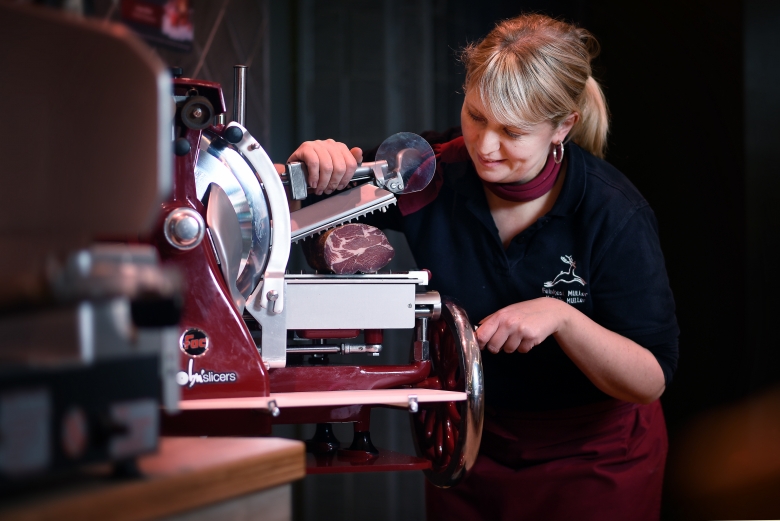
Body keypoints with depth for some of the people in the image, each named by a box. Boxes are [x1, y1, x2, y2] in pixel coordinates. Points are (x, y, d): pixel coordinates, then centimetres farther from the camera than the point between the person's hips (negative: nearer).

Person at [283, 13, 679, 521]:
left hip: (593, 459, -2)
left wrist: (561, 316, -37)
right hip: (470, 444, 3)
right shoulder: (432, 175, -17)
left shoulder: (613, 213, -23)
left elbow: (652, 379, -22)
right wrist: (311, 169, -33)